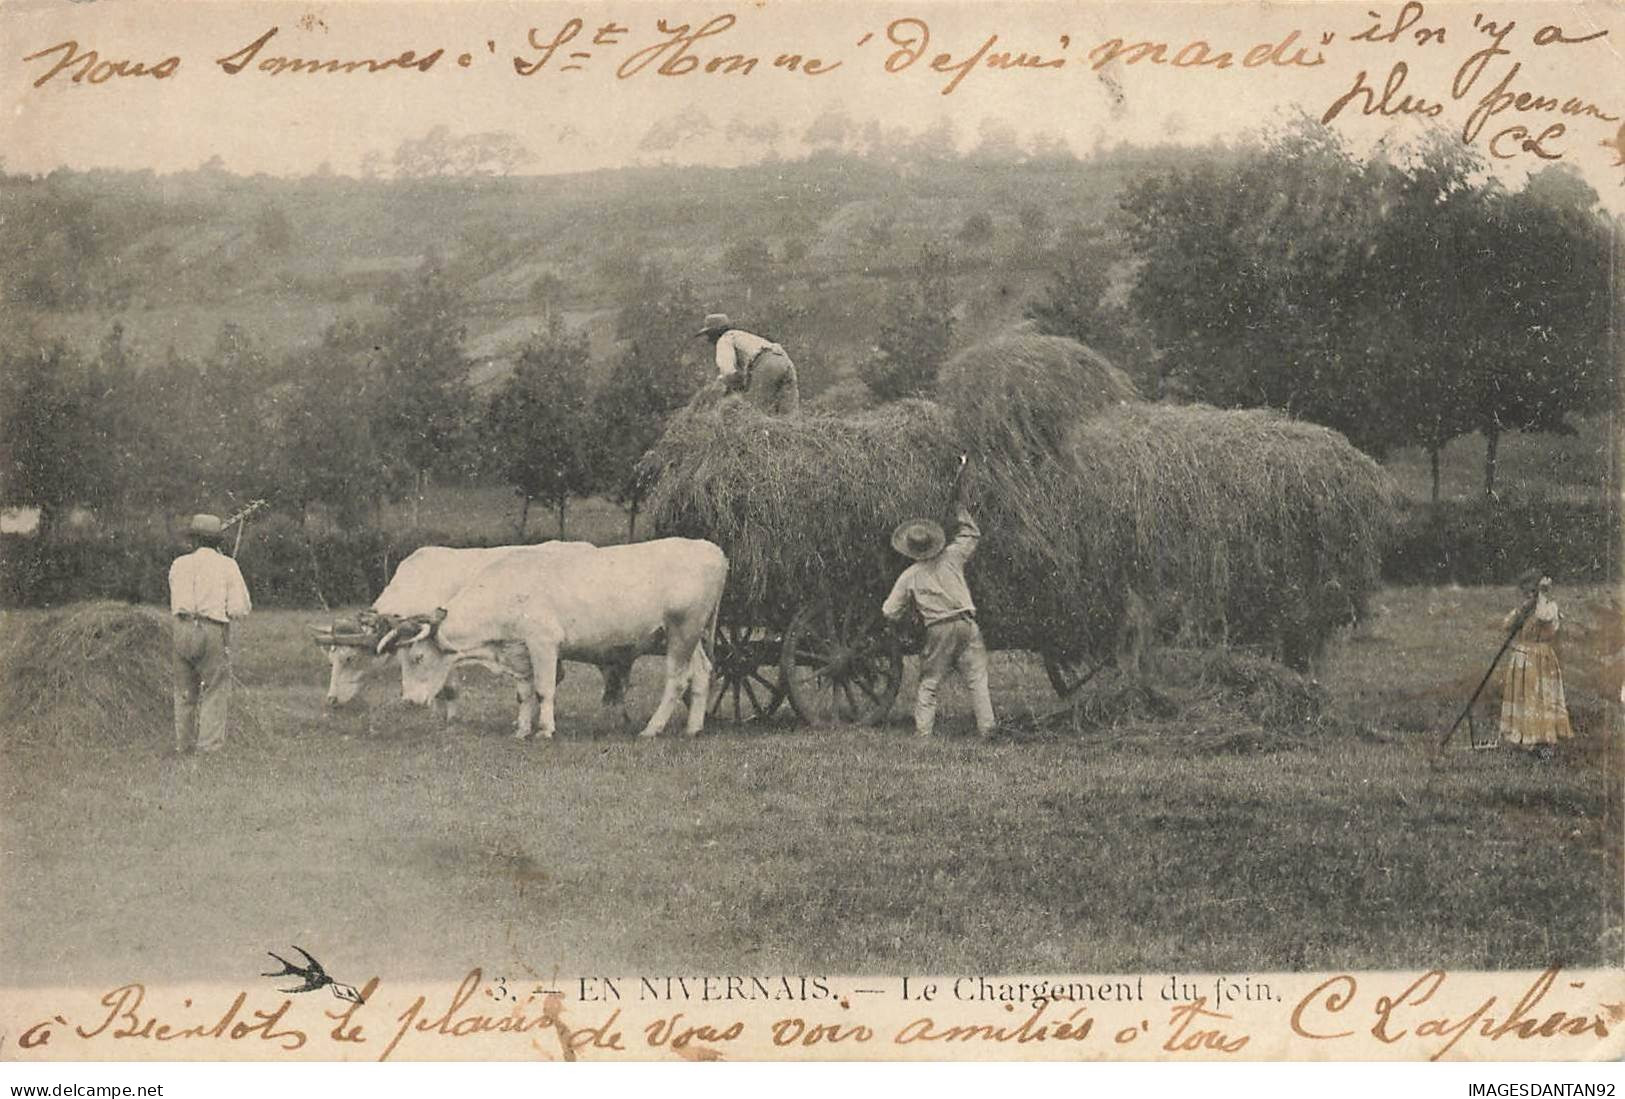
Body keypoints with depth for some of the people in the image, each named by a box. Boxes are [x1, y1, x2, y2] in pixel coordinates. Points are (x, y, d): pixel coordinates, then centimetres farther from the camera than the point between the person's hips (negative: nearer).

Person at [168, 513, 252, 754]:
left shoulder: (179, 565, 8)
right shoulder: (227, 565, -2)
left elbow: (175, 604, 15)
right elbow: (240, 608, -5)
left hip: (183, 628, 4)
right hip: (213, 632, -3)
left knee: (185, 690, 14)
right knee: (215, 690, 2)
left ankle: (184, 745, 20)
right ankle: (210, 746, -4)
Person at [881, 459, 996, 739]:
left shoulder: (909, 576, 1)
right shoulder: (952, 557, 2)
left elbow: (889, 613, 3)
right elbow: (971, 534, 20)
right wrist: (961, 505, 27)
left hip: (937, 631, -1)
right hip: (965, 624, 1)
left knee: (929, 682, 9)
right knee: (977, 678, 3)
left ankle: (922, 730, 6)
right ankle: (987, 727, -3)